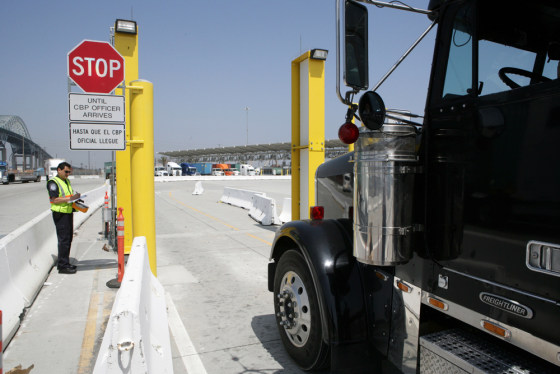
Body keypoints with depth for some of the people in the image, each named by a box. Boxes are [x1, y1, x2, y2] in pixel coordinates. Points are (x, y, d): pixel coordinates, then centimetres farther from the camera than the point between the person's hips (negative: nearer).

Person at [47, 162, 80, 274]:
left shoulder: (67, 181, 18)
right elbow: (54, 200, -18)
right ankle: (63, 266, -2)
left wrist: (75, 197, 8)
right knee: (64, 240, -8)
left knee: (69, 238, 13)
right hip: (60, 214, -9)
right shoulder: (53, 183, -10)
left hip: (68, 213, 9)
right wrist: (70, 198, -23)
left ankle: (64, 263, 23)